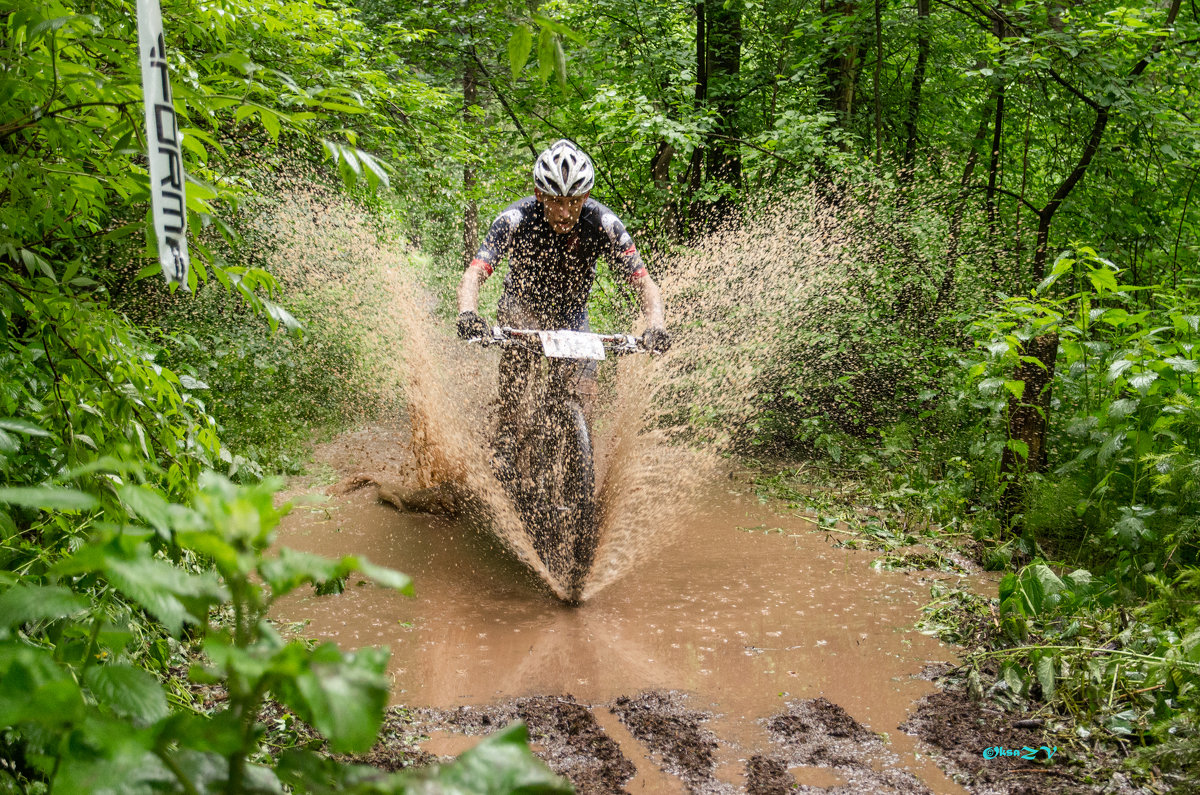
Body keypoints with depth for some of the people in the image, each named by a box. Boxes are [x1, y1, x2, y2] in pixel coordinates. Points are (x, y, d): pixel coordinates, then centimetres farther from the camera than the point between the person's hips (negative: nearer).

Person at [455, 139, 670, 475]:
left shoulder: (603, 224, -27)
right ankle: (504, 448, -17)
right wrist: (468, 315, -57)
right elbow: (473, 274, -36)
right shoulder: (515, 220, -29)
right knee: (517, 361, -32)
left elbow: (643, 282, -25)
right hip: (523, 305, -1)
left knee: (586, 394, -13)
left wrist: (655, 326, -44)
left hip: (571, 311, 2)